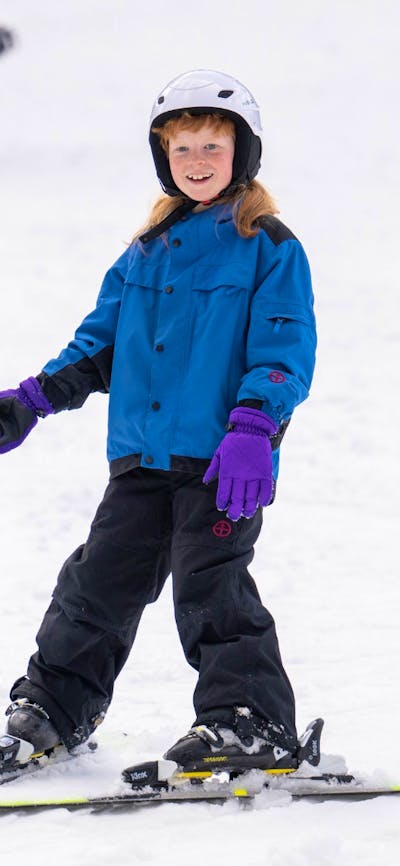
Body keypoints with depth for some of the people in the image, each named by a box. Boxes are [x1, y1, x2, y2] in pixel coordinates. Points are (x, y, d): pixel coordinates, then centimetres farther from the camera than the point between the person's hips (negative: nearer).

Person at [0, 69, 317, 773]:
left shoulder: (270, 248, -2)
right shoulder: (148, 251, 16)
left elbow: (286, 349, -9)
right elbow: (101, 342, 21)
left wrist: (252, 427, -23)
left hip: (221, 460, -6)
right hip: (141, 456, 6)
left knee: (210, 588, -12)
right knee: (98, 582, 9)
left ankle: (253, 723, -7)